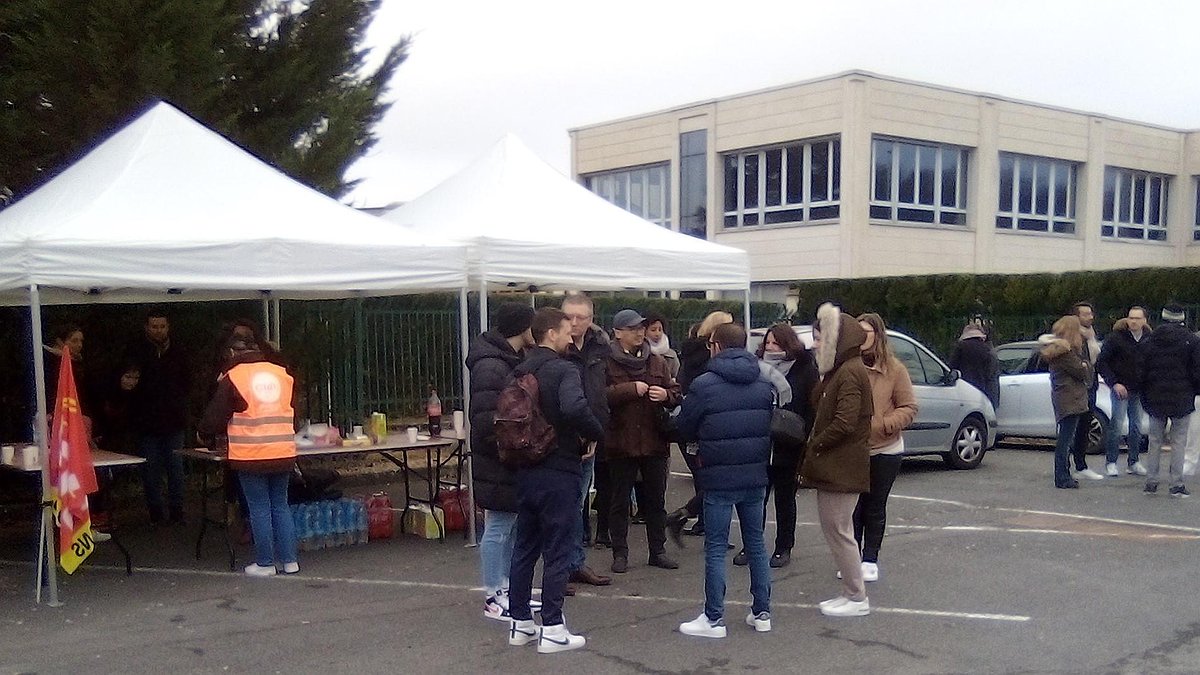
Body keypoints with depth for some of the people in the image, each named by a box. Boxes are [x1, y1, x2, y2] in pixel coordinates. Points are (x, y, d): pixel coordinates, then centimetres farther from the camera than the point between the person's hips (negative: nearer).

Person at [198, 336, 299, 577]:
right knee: (281, 505, 13)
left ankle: (265, 563, 11)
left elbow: (214, 419, 1)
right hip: (284, 454, 4)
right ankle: (289, 560, 15)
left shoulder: (232, 379, -5)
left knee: (260, 509, 5)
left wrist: (204, 430, 20)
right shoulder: (282, 374, 7)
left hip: (251, 456, -4)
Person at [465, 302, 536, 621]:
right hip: (499, 464, -10)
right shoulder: (491, 367, -20)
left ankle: (507, 589, 28)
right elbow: (486, 421, -25)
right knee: (498, 529, -1)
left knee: (513, 526, 16)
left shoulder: (514, 361, 12)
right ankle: (494, 599, 9)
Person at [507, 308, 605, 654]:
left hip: (525, 471, 7)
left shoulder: (519, 372, 8)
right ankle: (551, 630, 5)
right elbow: (574, 408, -32)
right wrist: (595, 435, -16)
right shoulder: (563, 371, -14)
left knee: (525, 546, 15)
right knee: (558, 550, 1)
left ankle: (520, 623, 22)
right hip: (557, 473, -7)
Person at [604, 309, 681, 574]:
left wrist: (666, 395, -9)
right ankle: (620, 553, 16)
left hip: (655, 442, 4)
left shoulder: (657, 362, 9)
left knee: (656, 500, 12)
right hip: (620, 443, -4)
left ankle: (658, 551, 23)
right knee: (620, 501, 6)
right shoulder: (607, 362, -5)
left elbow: (676, 394, 13)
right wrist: (631, 389, -20)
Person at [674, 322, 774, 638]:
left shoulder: (704, 385, -13)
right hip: (755, 477, 5)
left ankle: (714, 619, 5)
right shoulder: (763, 384, 4)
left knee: (716, 549, 2)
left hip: (719, 479, -5)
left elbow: (684, 428, -3)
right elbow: (772, 426, 12)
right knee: (756, 542, 15)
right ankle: (761, 612, 21)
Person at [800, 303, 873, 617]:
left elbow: (844, 423, -23)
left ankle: (857, 598, 7)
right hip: (833, 467, 10)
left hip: (842, 469, -10)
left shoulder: (850, 373, -17)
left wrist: (814, 446, -11)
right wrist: (812, 460, 8)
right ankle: (851, 592, 23)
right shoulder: (839, 370, 15)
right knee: (834, 527, 15)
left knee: (838, 529, -3)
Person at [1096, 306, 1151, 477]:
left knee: (1136, 427, 10)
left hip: (1139, 390, 4)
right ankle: (1110, 462, 2)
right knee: (1116, 425, -6)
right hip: (1121, 389, -4)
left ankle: (1133, 462, 19)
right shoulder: (1116, 337, -9)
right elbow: (1101, 363, -7)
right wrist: (1114, 383, -13)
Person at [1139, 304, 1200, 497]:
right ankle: (1177, 484, 1)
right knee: (1178, 441, 2)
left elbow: (1142, 372, 7)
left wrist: (1145, 397, 15)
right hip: (1181, 400, -3)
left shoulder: (1150, 341, 5)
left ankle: (1151, 482, 12)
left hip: (1155, 401, 3)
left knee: (1155, 440, 11)